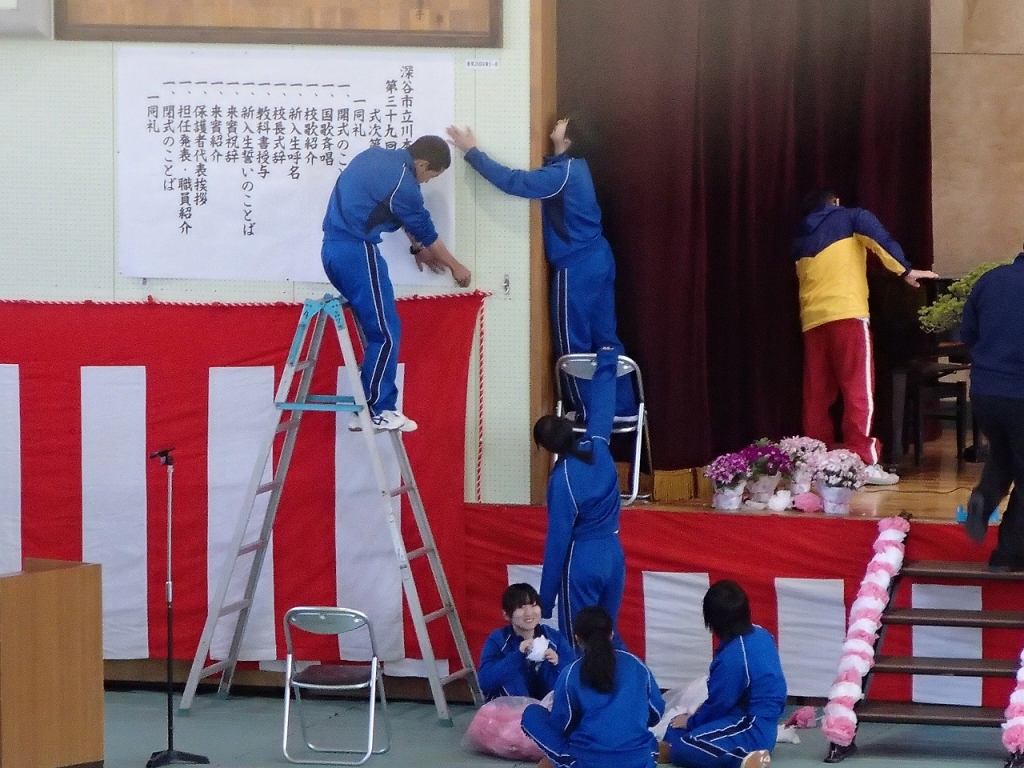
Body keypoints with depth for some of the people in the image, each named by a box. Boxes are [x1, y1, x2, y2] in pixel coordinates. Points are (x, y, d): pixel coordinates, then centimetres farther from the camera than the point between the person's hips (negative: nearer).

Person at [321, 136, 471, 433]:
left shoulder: (377, 157, 14)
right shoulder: (401, 182, -13)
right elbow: (425, 230, 0)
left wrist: (417, 248, 35)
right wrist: (455, 266, 14)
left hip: (334, 248, 10)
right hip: (357, 252, -10)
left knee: (375, 328, 14)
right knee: (386, 333, -3)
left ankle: (365, 407, 14)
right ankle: (377, 411, 0)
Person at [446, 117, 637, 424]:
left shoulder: (563, 173, -18)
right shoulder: (572, 167, 11)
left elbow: (514, 181, -25)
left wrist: (472, 151, -20)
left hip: (577, 267, -9)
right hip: (597, 260, 9)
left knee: (573, 344, 1)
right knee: (604, 337, 12)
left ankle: (589, 413, 7)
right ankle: (622, 408, 15)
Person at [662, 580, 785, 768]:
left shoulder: (732, 656, -22)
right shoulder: (762, 635, 5)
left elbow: (718, 704, -12)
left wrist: (690, 722, 6)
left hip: (752, 729, -10)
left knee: (679, 748, -24)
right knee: (674, 732, 9)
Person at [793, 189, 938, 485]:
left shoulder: (801, 238, 25)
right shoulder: (850, 217, 11)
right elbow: (880, 238, -5)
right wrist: (906, 271, -6)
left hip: (812, 319, 5)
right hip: (846, 313, -5)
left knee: (817, 394, 7)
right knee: (858, 390, -9)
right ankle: (865, 463, -16)